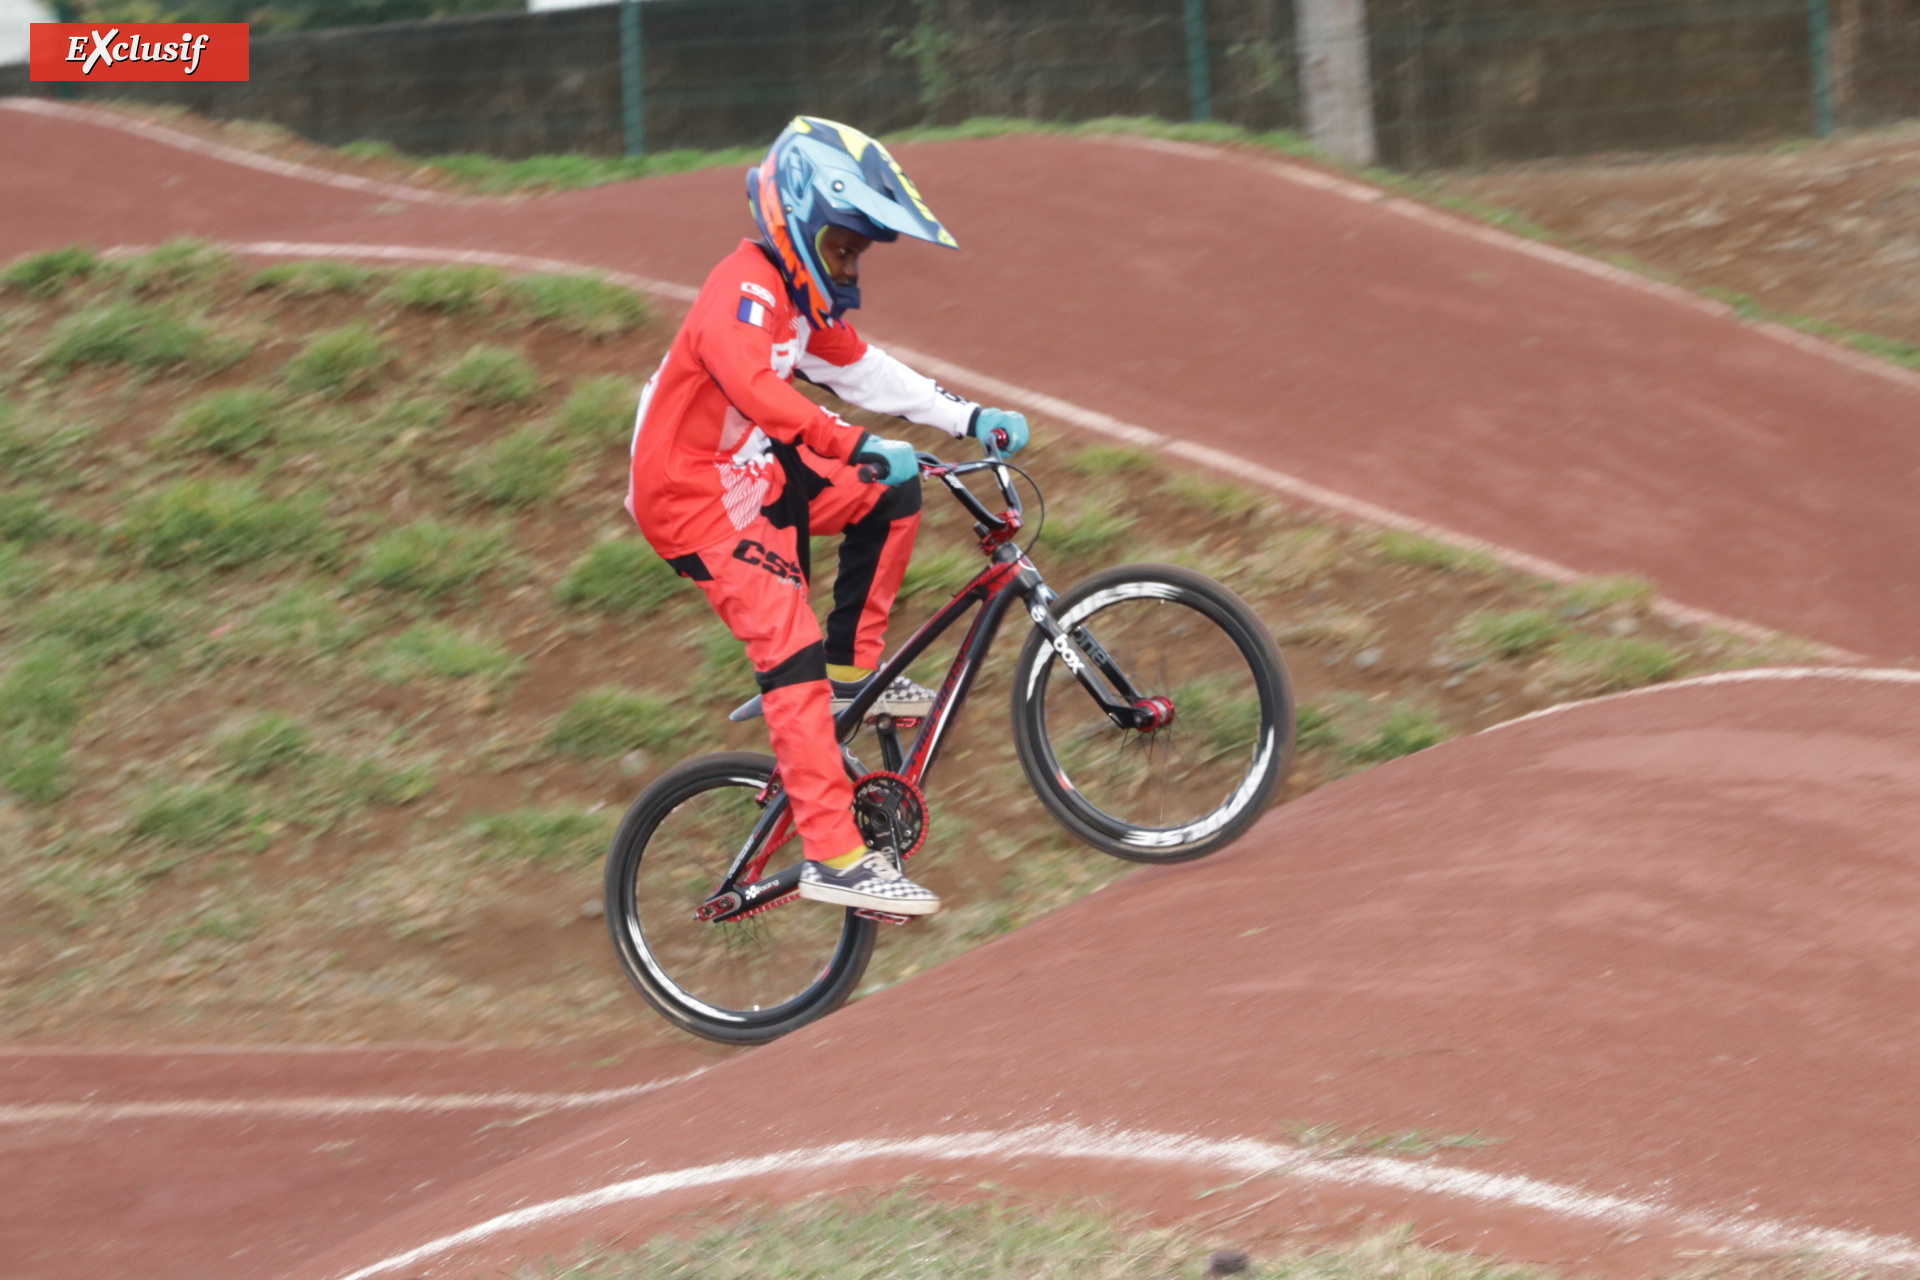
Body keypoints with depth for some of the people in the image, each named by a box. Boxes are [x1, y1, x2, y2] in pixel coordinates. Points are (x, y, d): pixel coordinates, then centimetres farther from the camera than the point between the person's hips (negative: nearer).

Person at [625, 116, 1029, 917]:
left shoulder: (802, 296, 11)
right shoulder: (747, 288, -21)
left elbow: (863, 372, 19)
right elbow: (751, 384, -39)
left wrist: (970, 419, 10)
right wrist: (859, 449, -45)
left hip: (754, 476, 10)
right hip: (694, 497, -10)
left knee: (890, 499, 8)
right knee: (792, 654, -19)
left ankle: (853, 672, 13)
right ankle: (834, 857, -23)